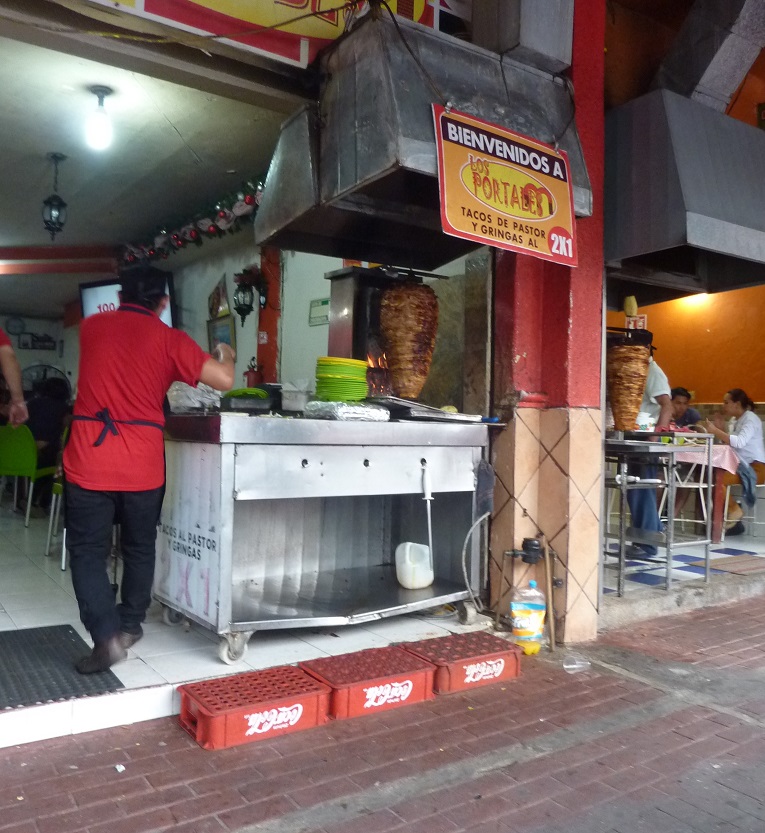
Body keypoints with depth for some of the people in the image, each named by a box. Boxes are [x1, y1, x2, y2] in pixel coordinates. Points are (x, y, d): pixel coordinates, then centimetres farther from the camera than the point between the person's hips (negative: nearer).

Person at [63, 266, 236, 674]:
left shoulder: (92, 326, 8)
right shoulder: (170, 339, -2)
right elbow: (224, 380, -7)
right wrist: (225, 355, 14)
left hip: (89, 458, 1)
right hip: (142, 464, 0)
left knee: (88, 551, 8)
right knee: (139, 548, 18)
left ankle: (106, 636, -3)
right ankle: (129, 626, 29)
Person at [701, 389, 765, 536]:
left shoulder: (750, 418, -10)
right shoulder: (739, 420, 18)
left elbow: (739, 442, -28)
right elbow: (731, 444, 8)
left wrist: (715, 431, -30)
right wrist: (720, 429, -2)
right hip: (744, 466, 9)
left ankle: (734, 510, -3)